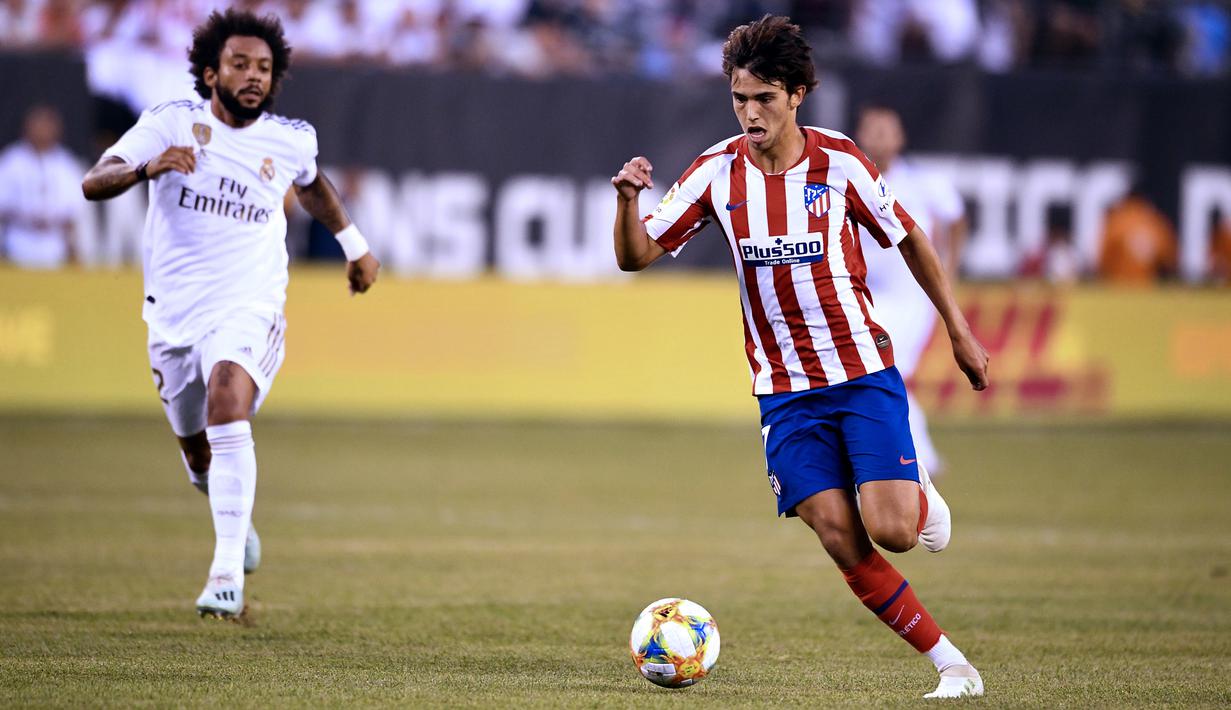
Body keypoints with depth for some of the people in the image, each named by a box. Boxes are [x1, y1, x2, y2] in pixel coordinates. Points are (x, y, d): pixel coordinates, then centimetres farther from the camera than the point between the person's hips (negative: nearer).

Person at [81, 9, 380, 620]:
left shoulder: (291, 139, 1)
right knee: (200, 457, 13)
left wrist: (353, 244, 33)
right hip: (174, 313, 2)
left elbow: (311, 183, 26)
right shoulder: (171, 123, -5)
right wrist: (146, 167, -33)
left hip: (250, 310, -2)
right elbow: (92, 184, -14)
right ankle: (237, 521, 51)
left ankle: (227, 575, -36)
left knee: (227, 398, -31)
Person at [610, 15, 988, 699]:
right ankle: (952, 664, 0)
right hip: (785, 389, 2)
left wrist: (958, 330, 10)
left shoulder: (838, 161, -7)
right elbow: (636, 256, -1)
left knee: (891, 530, -16)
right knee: (842, 540, -10)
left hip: (864, 372, -2)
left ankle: (918, 494, 21)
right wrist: (628, 200, -22)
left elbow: (907, 238, 7)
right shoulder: (717, 171, -3)